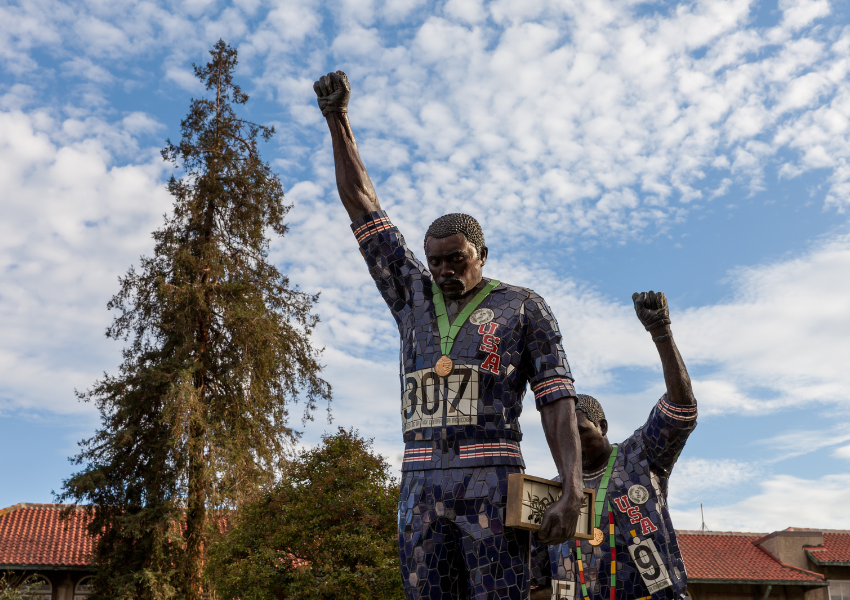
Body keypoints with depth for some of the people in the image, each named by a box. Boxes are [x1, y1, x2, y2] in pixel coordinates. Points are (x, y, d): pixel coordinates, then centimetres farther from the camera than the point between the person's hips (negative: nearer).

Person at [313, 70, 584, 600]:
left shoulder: (522, 306, 8)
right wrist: (338, 120, 14)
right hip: (421, 482, 4)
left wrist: (573, 492, -11)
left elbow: (558, 401, 1)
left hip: (492, 481, -4)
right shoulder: (413, 295, 18)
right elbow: (362, 206, 17)